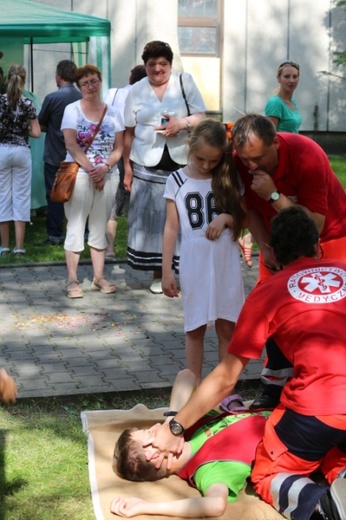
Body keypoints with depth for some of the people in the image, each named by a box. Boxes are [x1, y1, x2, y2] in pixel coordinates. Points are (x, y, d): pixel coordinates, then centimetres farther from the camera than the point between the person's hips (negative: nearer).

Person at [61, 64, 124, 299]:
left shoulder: (113, 113, 8)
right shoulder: (72, 110, 0)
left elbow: (119, 148, 4)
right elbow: (71, 145, -9)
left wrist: (104, 168, -13)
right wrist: (91, 170, -16)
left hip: (108, 176, 3)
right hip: (79, 174, -3)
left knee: (100, 227, 8)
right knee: (76, 226, -3)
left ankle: (99, 277, 15)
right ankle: (72, 279, 1)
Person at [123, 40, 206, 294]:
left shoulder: (185, 82, 5)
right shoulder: (136, 91, 10)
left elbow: (201, 117, 3)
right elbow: (129, 133, 10)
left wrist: (182, 123, -17)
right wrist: (127, 167, 6)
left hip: (182, 163, -1)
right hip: (147, 166, 2)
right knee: (152, 218, 2)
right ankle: (158, 273, 14)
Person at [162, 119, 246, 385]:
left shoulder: (229, 179, 2)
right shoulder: (177, 180, -1)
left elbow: (244, 220, 9)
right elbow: (171, 227, 0)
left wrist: (226, 218, -14)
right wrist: (166, 270, -4)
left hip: (226, 264, 1)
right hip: (194, 265, -1)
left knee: (227, 328, 5)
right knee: (195, 329, 8)